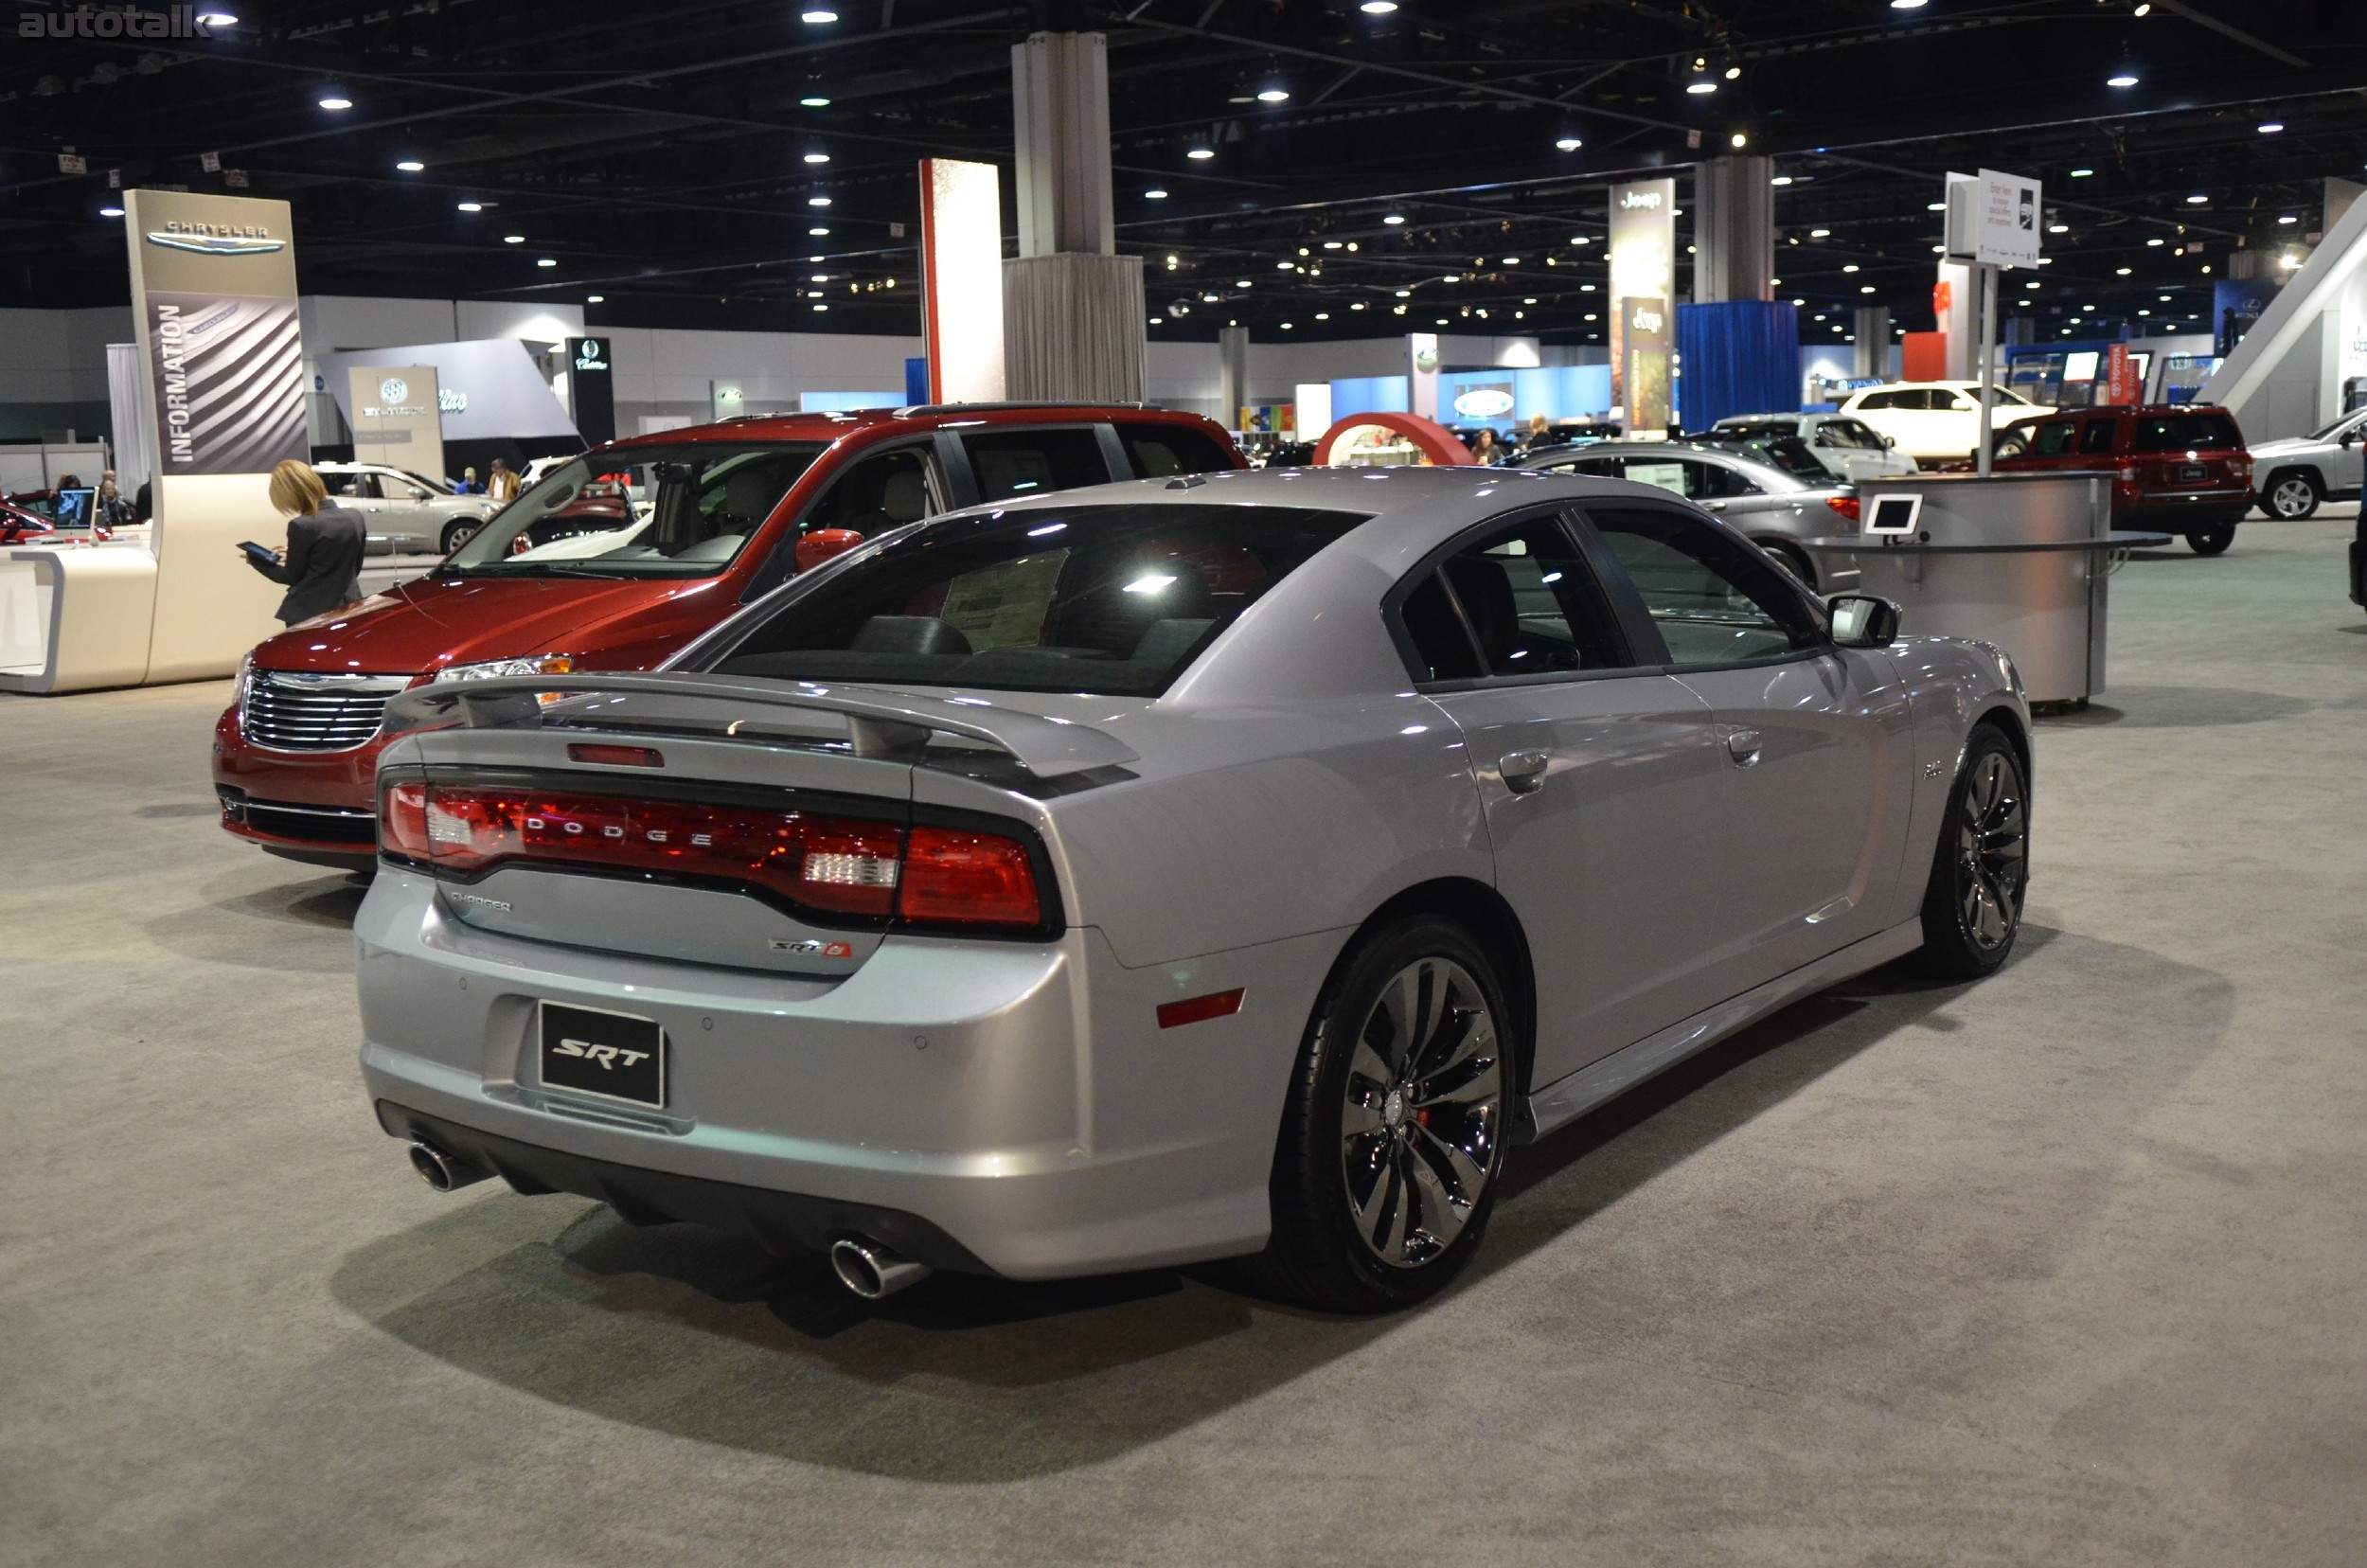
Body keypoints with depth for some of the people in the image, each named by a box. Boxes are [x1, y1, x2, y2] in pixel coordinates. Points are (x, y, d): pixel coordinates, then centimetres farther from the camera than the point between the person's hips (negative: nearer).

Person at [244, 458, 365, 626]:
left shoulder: (301, 526, -15)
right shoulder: (355, 518, 2)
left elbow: (293, 577, -5)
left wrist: (257, 561, 11)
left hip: (309, 613, -5)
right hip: (349, 607, 5)